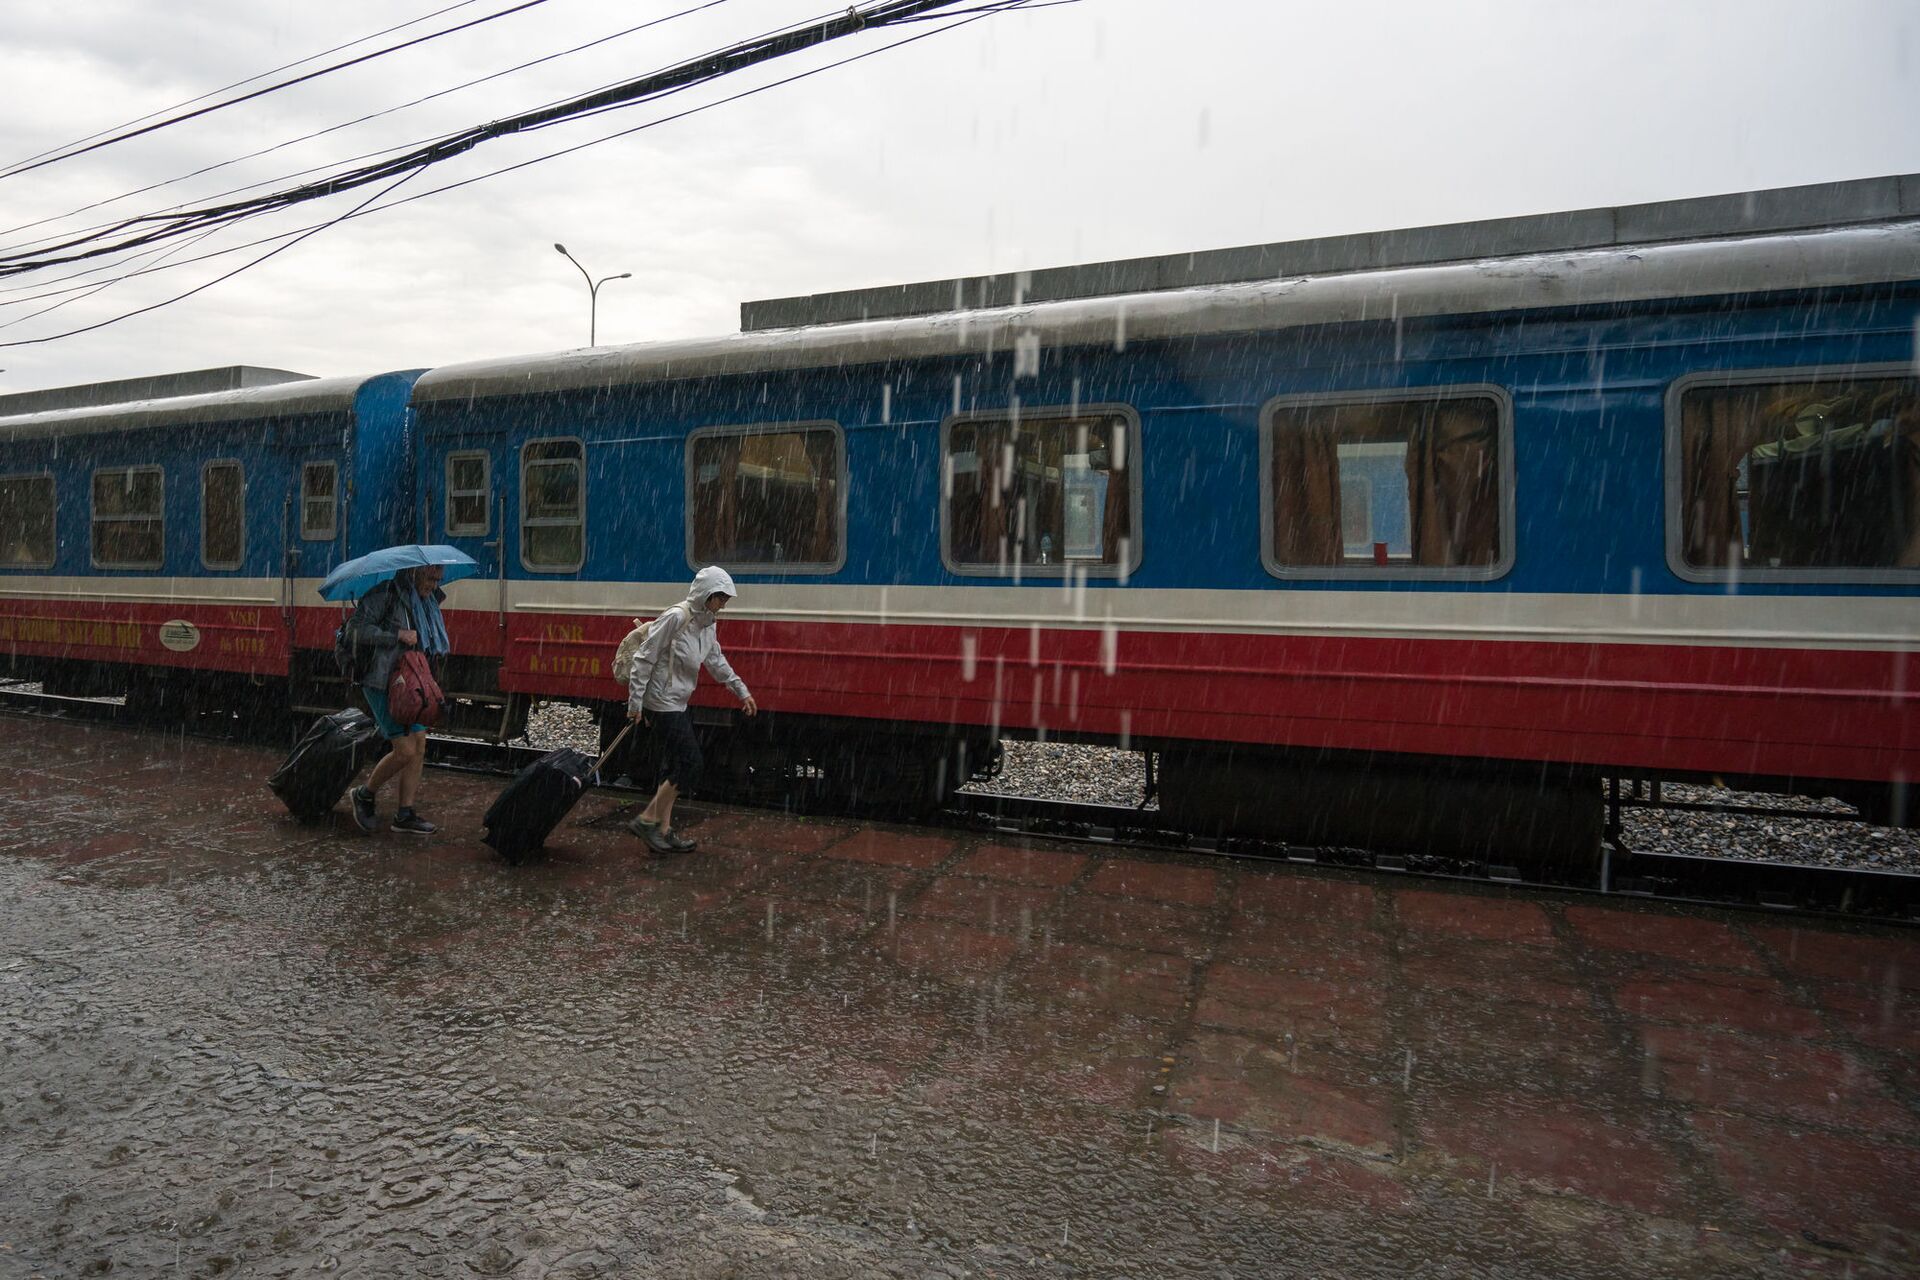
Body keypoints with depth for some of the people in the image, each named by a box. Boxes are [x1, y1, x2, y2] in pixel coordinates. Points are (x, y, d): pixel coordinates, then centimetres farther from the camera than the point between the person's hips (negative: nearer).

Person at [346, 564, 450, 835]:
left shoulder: (427, 601, 13)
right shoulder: (387, 593, -11)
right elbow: (358, 629, -16)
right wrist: (398, 635, -21)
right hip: (383, 683, -8)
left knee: (419, 747, 5)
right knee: (405, 750, -10)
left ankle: (405, 815, 14)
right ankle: (365, 794, 16)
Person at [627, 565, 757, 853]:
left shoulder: (709, 623, 6)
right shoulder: (676, 618, -20)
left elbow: (716, 661, 21)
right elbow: (644, 659, -17)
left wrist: (741, 690, 21)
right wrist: (635, 702, -16)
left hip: (679, 703, 9)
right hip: (663, 703, -9)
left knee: (674, 767, 11)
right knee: (689, 763, -8)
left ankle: (663, 830, 20)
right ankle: (648, 820, 5)